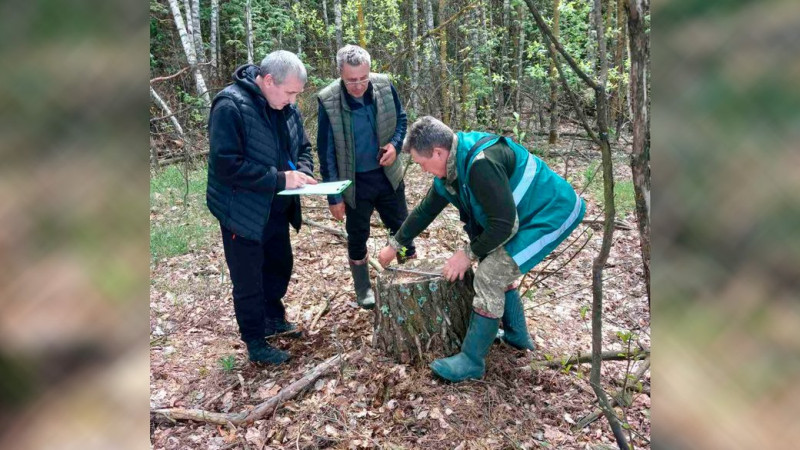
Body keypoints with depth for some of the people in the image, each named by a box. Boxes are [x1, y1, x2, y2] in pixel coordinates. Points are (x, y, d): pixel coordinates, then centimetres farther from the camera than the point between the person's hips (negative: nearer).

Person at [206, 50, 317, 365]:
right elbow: (226, 164, -28)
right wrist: (280, 179, -28)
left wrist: (303, 171, -10)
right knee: (249, 281, 7)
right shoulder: (230, 106, -23)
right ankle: (256, 344, 25)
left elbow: (302, 146, 12)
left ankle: (274, 318, 46)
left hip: (277, 209, 8)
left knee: (280, 267, 22)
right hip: (243, 212, -7)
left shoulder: (286, 106, 0)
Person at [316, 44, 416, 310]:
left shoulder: (384, 85, -11)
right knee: (357, 237, 13)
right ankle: (363, 289, 35)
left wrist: (395, 144, -15)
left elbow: (401, 118, 6)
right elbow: (326, 152, -13)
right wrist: (334, 196, -12)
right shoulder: (328, 101, -19)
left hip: (388, 175, 3)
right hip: (355, 181, -2)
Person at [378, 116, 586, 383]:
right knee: (497, 269, 19)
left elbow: (504, 223, -27)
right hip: (524, 215, 10)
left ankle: (471, 361, 1)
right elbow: (426, 210, 12)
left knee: (489, 276, -12)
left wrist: (469, 254, -15)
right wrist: (394, 245, 17)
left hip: (551, 214, -10)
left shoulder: (481, 163, -32)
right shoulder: (452, 166, 0)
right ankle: (516, 336, 35)